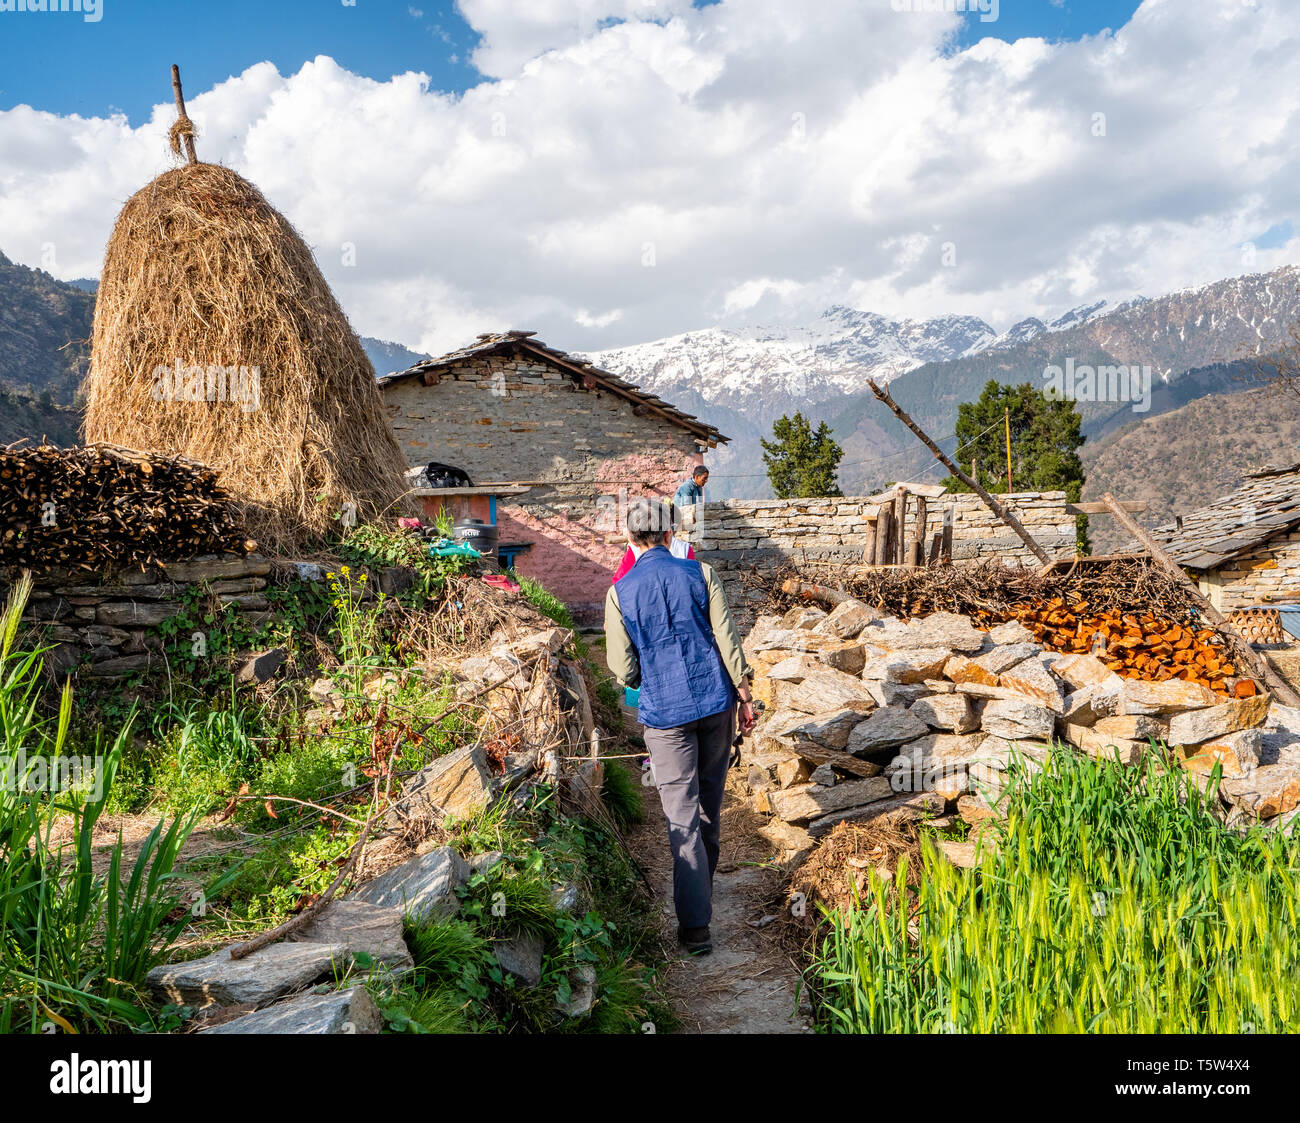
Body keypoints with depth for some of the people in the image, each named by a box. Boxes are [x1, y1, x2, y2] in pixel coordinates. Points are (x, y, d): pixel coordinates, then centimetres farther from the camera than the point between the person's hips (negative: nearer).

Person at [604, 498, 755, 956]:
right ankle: (704, 886, 39)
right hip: (716, 702, 2)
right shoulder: (700, 573, -2)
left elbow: (624, 672, -3)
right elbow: (727, 639, -4)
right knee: (710, 802, 21)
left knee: (682, 818, 1)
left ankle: (695, 925, 0)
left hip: (664, 713, -2)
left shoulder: (620, 592, -4)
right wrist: (744, 695, 4)